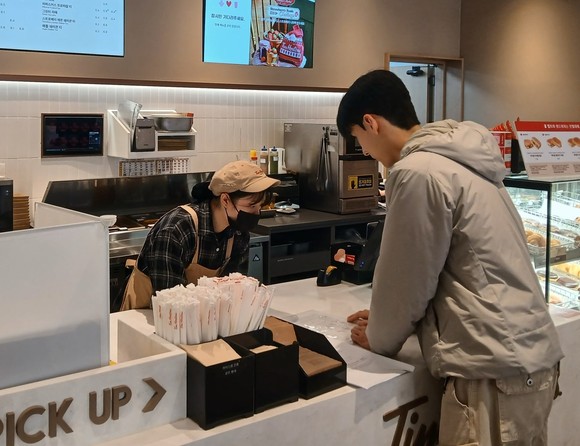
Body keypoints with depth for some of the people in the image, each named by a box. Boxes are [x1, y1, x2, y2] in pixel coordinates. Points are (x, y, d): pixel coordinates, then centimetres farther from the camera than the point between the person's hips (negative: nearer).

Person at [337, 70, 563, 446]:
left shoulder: (418, 172, -17)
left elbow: (407, 276, -10)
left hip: (495, 372, -9)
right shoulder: (459, 159, 12)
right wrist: (387, 318, 20)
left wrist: (379, 338, 8)